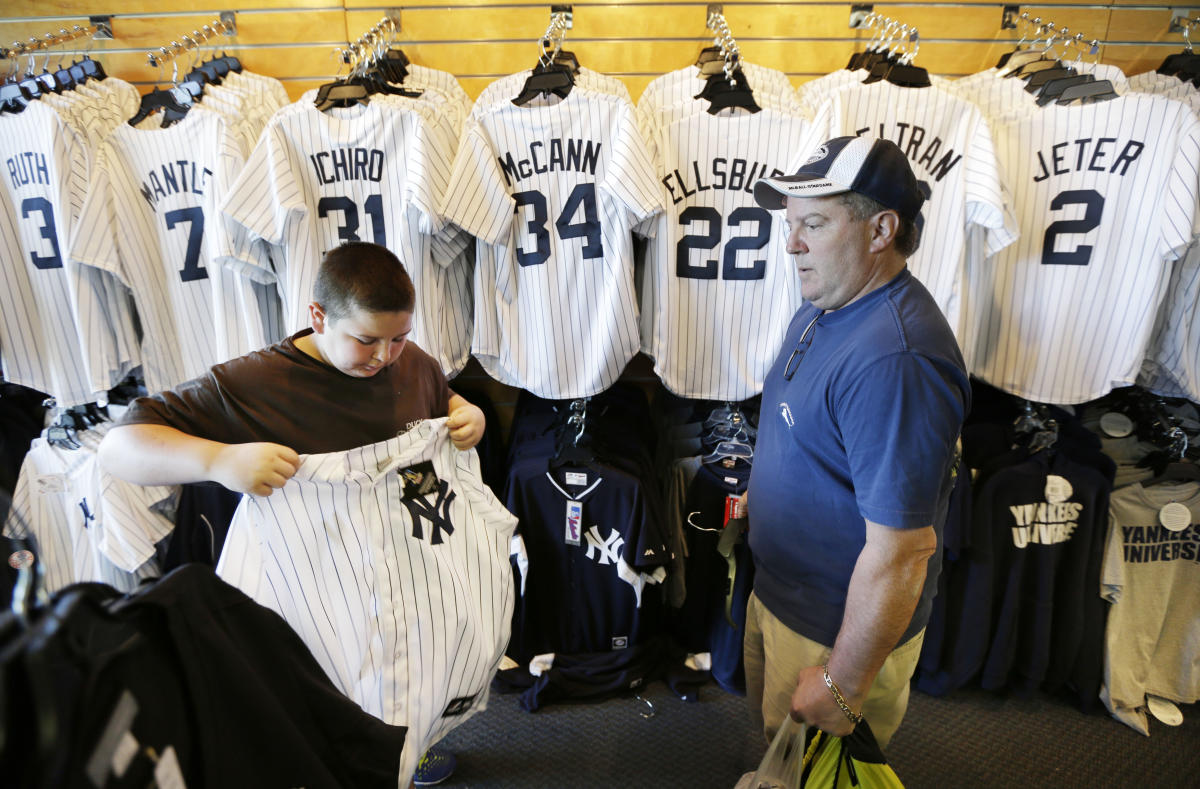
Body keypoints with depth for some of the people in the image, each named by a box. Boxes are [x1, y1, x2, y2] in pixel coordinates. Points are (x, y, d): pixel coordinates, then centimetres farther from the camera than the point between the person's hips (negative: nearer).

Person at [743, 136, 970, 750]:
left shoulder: (894, 360, -33)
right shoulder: (823, 308, 0)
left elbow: (899, 551, -31)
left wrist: (842, 686, -23)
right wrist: (764, 494, 20)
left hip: (843, 628, -8)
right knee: (773, 740, 30)